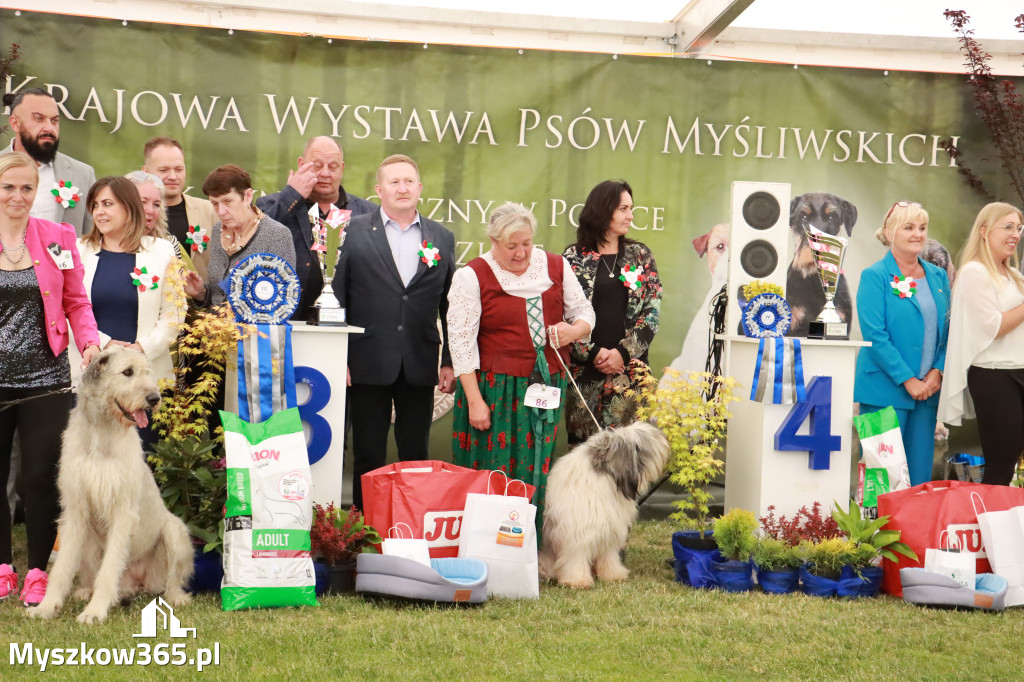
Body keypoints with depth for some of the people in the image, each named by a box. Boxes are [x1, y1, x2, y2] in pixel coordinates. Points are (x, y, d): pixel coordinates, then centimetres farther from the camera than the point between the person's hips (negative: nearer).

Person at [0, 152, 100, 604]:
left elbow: (76, 302, 8)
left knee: (42, 477, 1)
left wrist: (89, 343, -7)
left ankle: (38, 573, 14)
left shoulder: (59, 238, 5)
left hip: (44, 380, 0)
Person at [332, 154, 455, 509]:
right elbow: (335, 298, 0)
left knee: (416, 457, 7)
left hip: (420, 368, 2)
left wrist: (450, 361, 5)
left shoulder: (442, 238, 9)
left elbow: (450, 306, 10)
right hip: (368, 365, -2)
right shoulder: (352, 232, 1)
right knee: (368, 457, 4)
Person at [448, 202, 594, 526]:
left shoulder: (556, 266, 8)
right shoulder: (472, 276, -4)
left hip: (547, 387, 4)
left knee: (538, 472, 6)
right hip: (495, 388, -3)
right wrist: (475, 400, -11)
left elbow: (584, 313, 16)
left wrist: (572, 331, -9)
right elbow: (462, 340, -6)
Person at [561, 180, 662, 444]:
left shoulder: (640, 256, 9)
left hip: (629, 368, 1)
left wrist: (623, 353, -8)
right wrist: (593, 353, -12)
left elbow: (652, 312, 3)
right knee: (583, 442, -1)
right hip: (584, 369, -1)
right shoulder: (574, 257, 3)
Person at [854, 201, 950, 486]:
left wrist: (937, 372, -2)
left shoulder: (938, 277, 12)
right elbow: (875, 336, -12)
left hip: (928, 388, 5)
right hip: (885, 391, -5)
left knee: (920, 473, 9)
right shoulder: (874, 276, -6)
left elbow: (947, 331, 14)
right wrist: (908, 380, -15)